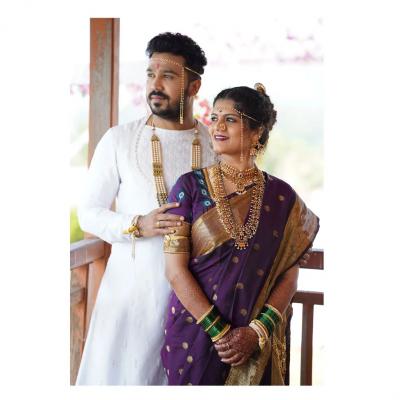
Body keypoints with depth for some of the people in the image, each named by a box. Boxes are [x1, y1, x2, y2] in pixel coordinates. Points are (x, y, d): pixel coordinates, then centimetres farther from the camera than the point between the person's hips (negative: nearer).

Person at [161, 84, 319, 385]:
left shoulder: (282, 197, -1)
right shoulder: (190, 186, -5)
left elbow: (289, 276, -1)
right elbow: (175, 269, -9)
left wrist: (258, 332, -14)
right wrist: (218, 331, -14)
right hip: (195, 335, -1)